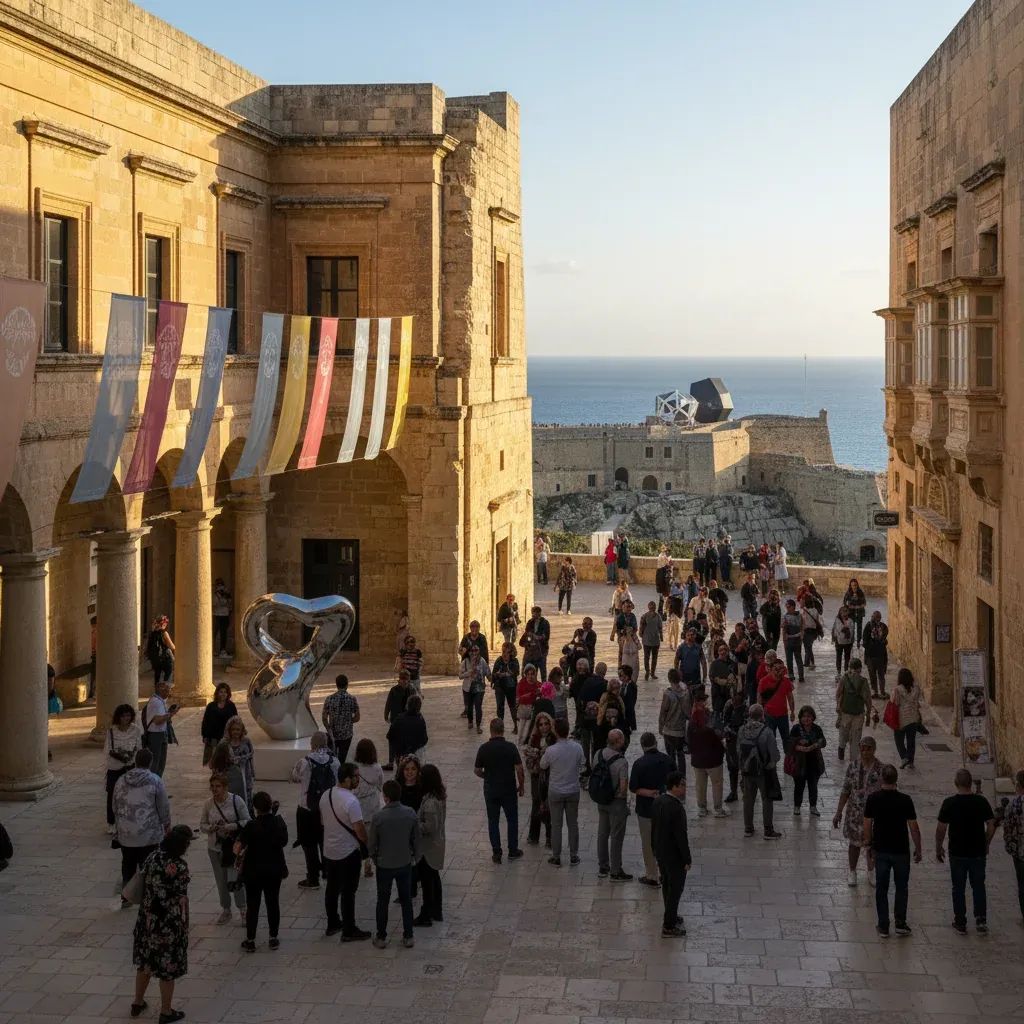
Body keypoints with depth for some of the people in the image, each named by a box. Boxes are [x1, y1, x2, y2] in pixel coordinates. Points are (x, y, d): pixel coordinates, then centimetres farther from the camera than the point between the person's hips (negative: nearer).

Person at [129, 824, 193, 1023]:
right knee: (167, 967, 9)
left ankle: (138, 1003, 38)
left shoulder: (153, 858, -3)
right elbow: (181, 899, -17)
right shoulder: (179, 866, -22)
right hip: (169, 923, -6)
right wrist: (184, 924, -5)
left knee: (145, 962, 23)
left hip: (147, 919, 6)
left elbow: (145, 886, 7)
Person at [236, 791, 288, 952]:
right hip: (275, 870, 3)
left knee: (252, 905, 7)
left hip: (254, 871, -3)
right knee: (273, 903, 13)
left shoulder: (252, 826, -20)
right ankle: (273, 938, 20)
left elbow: (238, 847, -22)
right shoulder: (279, 822, -7)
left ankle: (250, 940, 12)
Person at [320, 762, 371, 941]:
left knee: (332, 889, 19)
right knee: (348, 892, 3)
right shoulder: (351, 801, -26)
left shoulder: (326, 796, -1)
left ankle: (332, 924, 31)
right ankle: (349, 931, 10)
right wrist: (368, 844, -5)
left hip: (329, 851, 7)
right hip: (348, 853, -7)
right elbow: (359, 829, -23)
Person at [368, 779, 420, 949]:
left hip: (384, 865, -2)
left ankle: (381, 938, 23)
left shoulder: (379, 817, -22)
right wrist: (415, 857, 14)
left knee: (382, 901, 15)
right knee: (406, 900, 17)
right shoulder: (411, 814, -14)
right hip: (405, 864, 2)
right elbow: (416, 839, -3)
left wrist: (374, 858, 9)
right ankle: (408, 937, 23)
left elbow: (371, 843, -11)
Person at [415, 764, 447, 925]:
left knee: (427, 881, 3)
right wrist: (417, 819, 8)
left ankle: (426, 916, 14)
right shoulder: (441, 796, -1)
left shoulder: (430, 802, -29)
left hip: (427, 846, -9)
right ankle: (437, 911, 33)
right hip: (437, 843, 9)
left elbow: (429, 827, -28)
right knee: (434, 877, 21)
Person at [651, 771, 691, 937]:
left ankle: (671, 917, 39)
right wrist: (687, 859, -14)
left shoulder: (657, 802, -2)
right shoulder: (676, 808, -28)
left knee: (667, 885, 23)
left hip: (660, 852, 8)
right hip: (674, 855, -8)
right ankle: (668, 927, 11)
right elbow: (681, 836, -24)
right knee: (675, 888, 4)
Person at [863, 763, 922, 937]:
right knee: (901, 887, 16)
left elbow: (867, 827, -4)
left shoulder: (873, 799, -9)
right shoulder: (905, 800, -14)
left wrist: (869, 847, 10)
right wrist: (918, 849, 3)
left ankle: (883, 927, 13)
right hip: (901, 851, -1)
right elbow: (914, 828, -9)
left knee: (881, 889, 10)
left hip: (880, 851, 1)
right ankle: (900, 923, 15)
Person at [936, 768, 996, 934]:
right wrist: (985, 844, 14)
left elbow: (941, 829, -9)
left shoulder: (949, 803, -13)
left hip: (957, 853, -2)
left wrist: (938, 848, 4)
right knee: (979, 886, 15)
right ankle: (981, 919, 5)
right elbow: (991, 826, -1)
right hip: (978, 852, 2)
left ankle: (960, 923, 14)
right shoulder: (981, 801, -6)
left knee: (959, 888, 10)